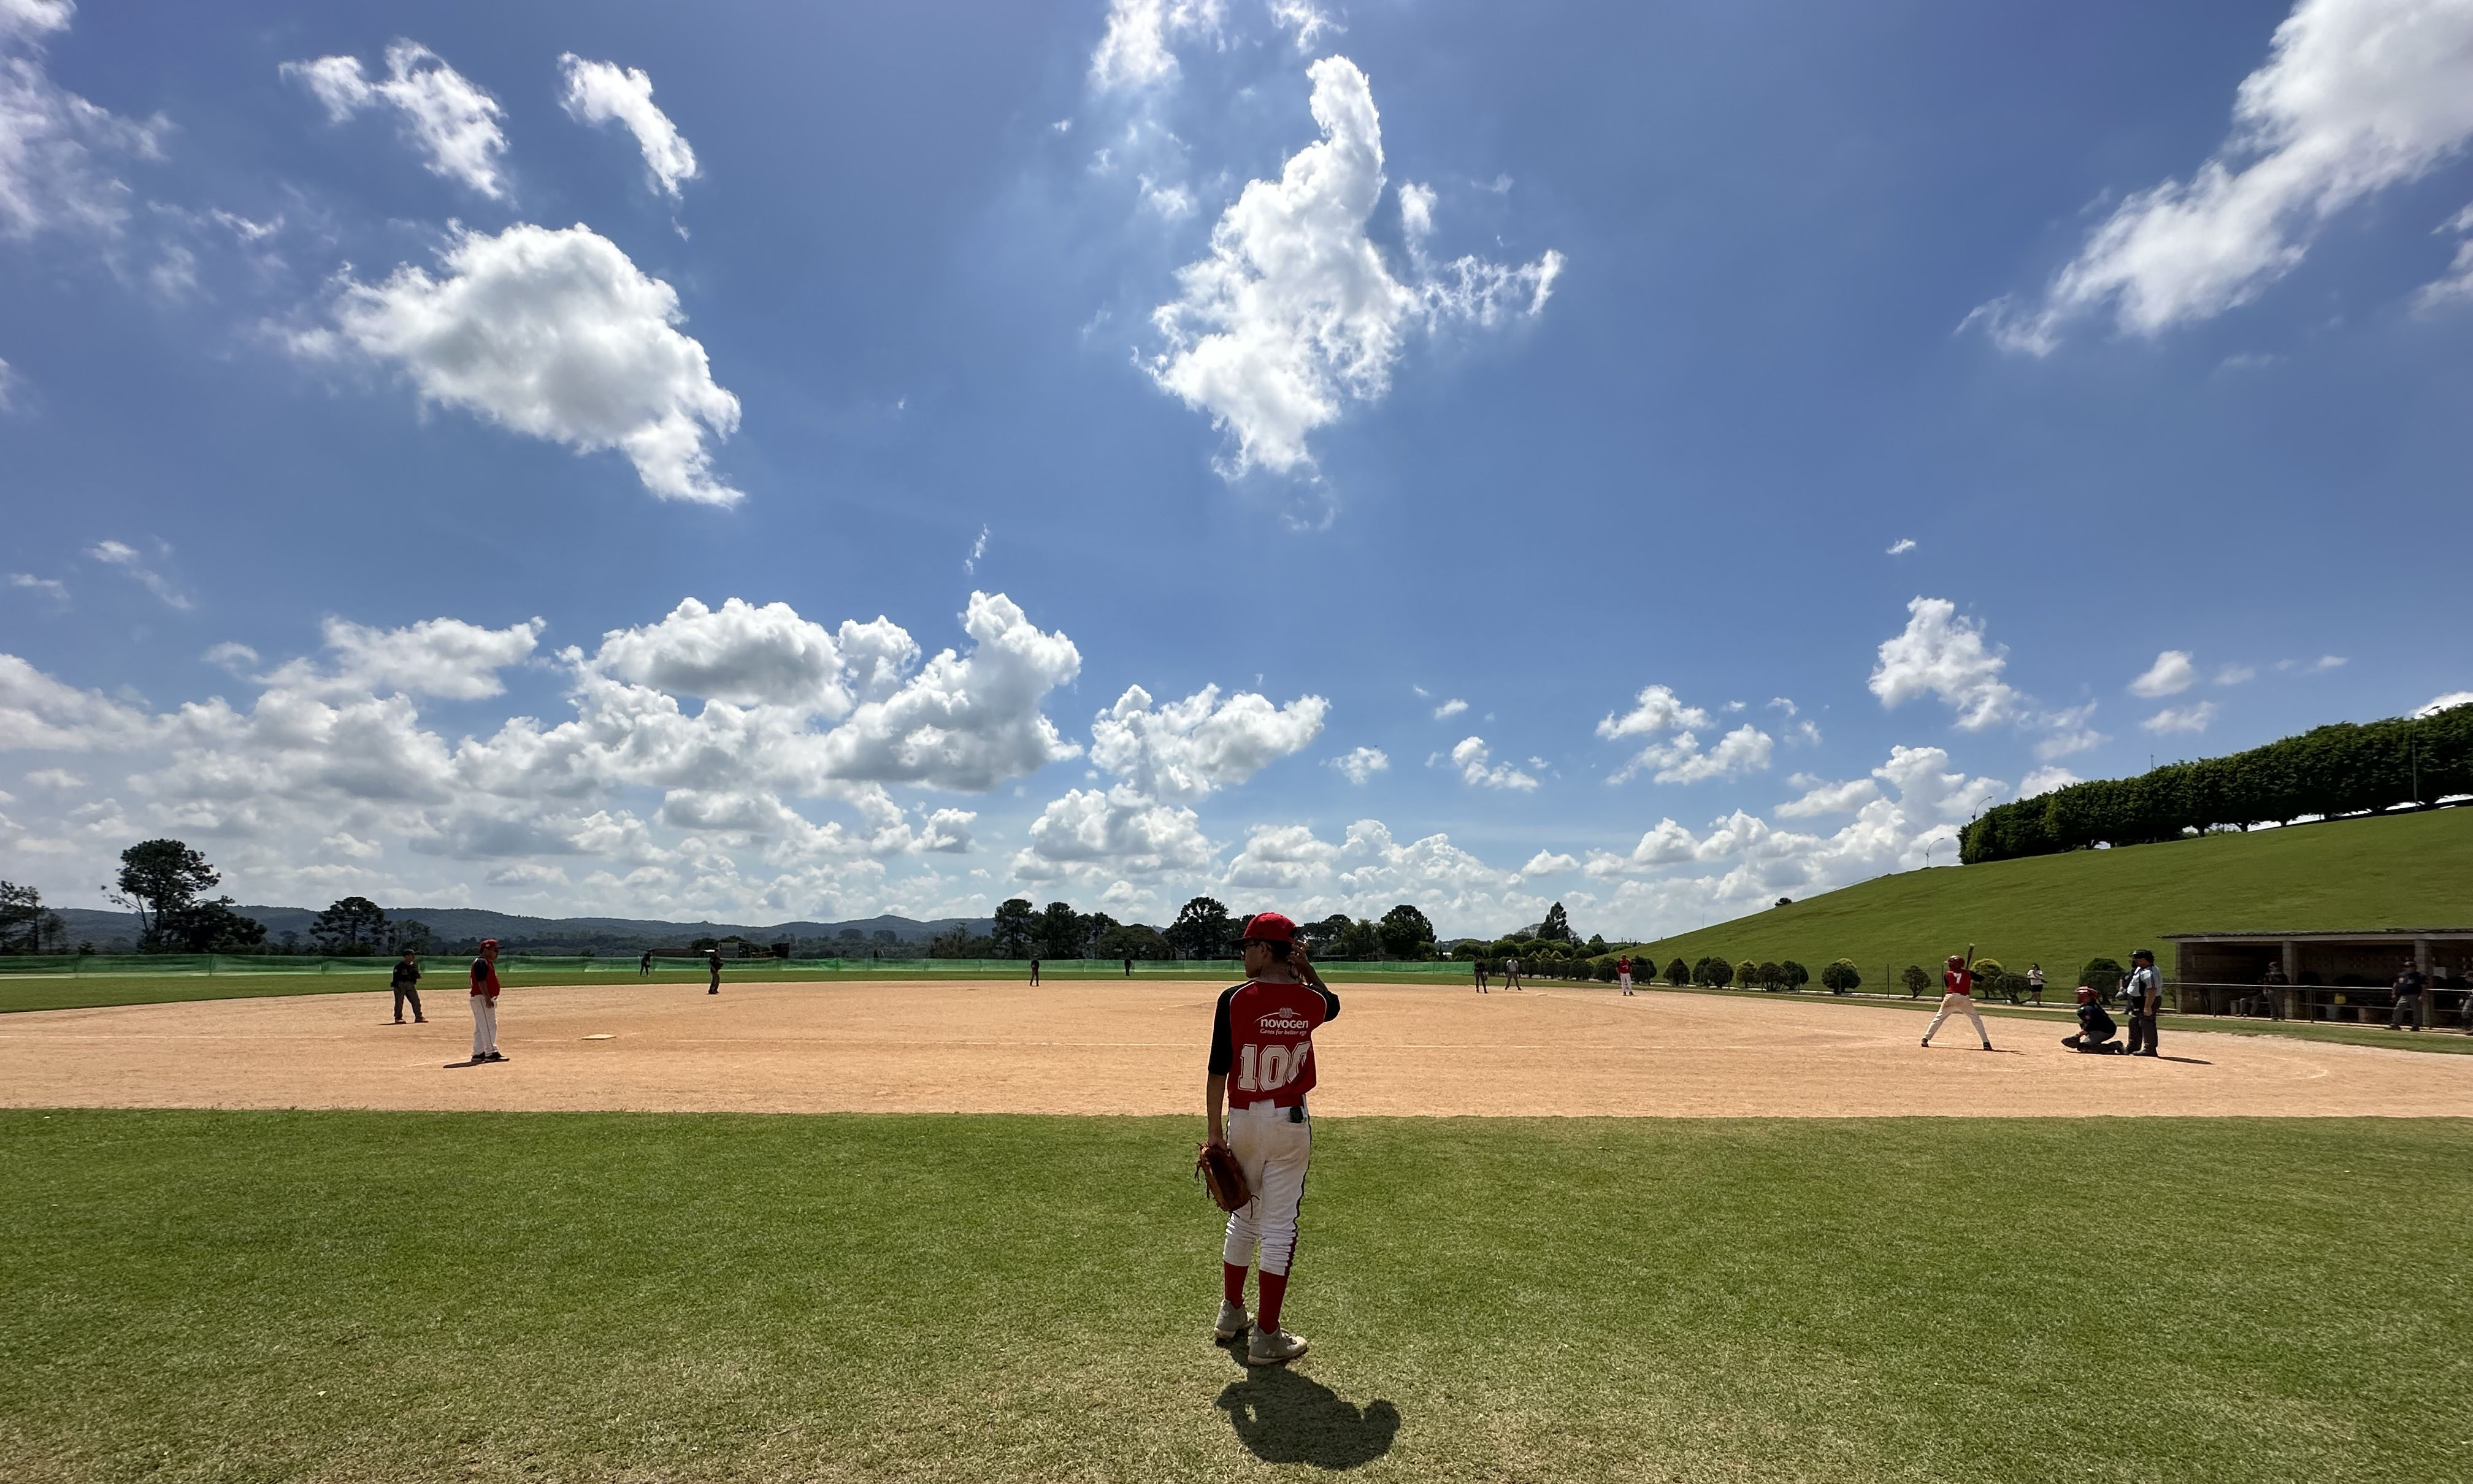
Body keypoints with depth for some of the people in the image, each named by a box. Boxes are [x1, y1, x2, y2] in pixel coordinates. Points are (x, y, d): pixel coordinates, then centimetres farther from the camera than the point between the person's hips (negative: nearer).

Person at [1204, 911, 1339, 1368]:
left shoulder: (1235, 999, -13)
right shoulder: (1310, 1001, -7)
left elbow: (1218, 1070, -10)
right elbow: (1331, 1002, 20)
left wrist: (1215, 1133, -3)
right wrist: (1308, 970, 4)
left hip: (1243, 1121, 1)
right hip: (1291, 1124, 0)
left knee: (1242, 1218, 19)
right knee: (1279, 1227, 6)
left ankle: (1231, 1315, 36)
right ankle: (1266, 1338, 12)